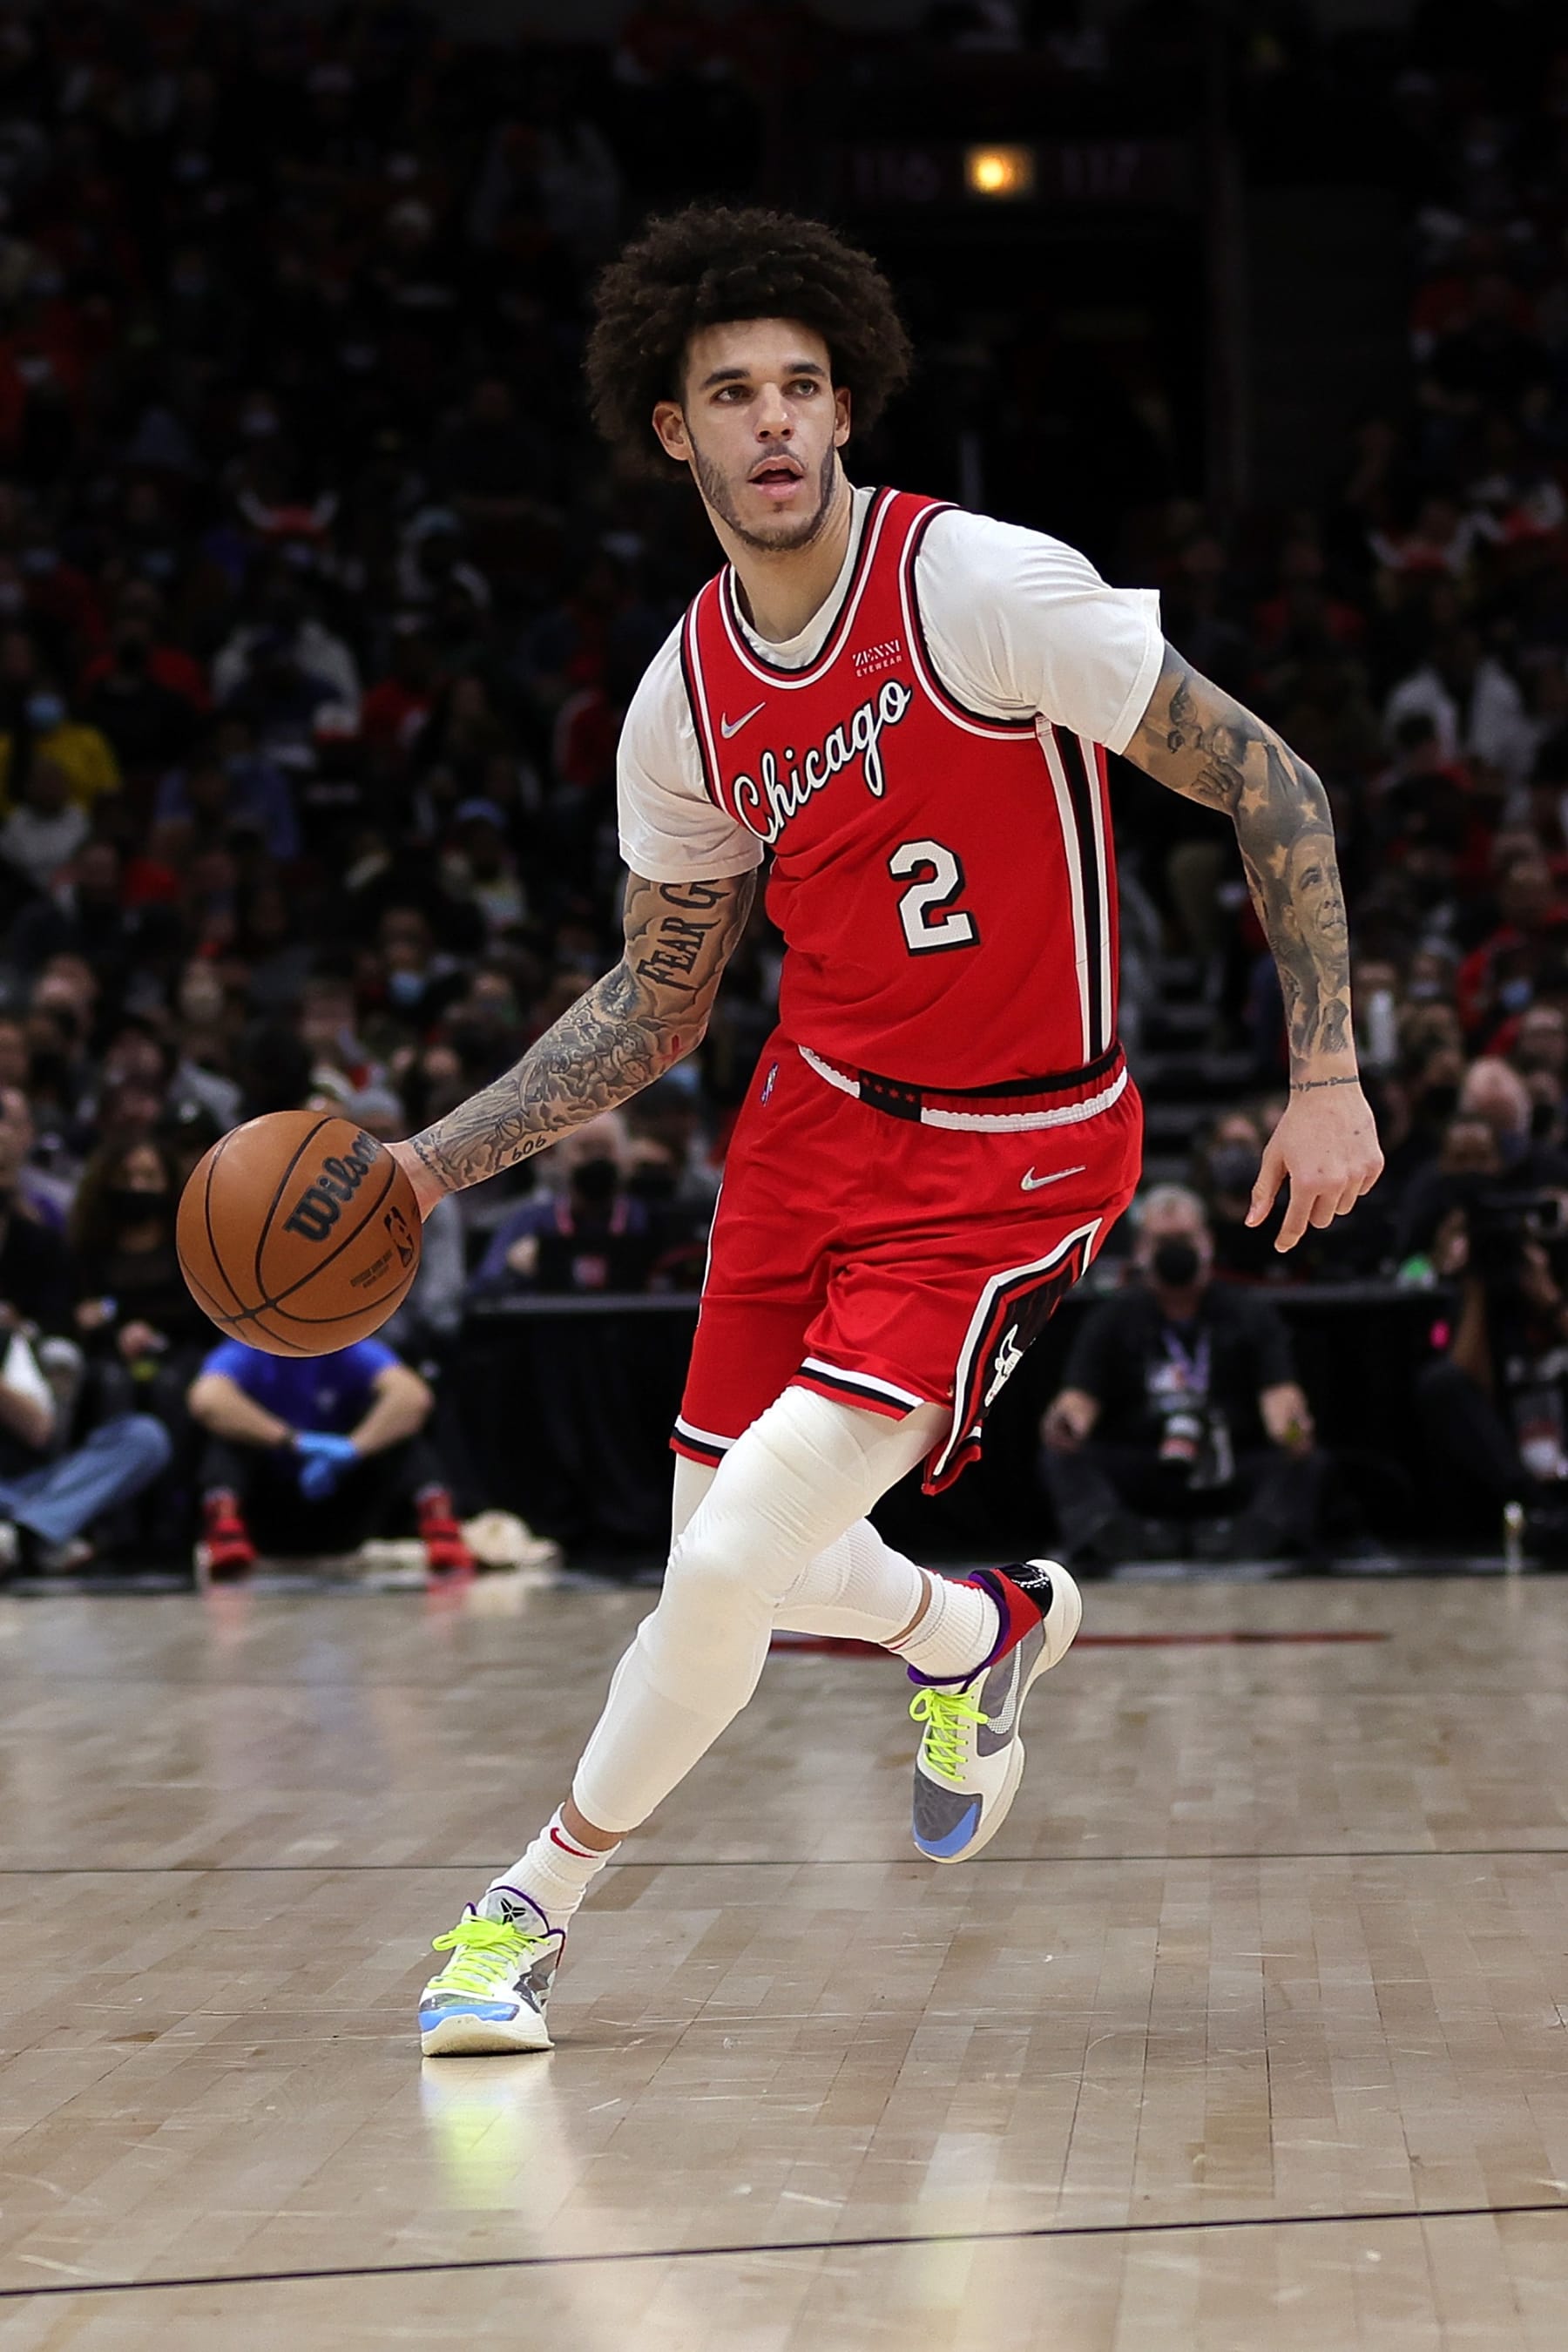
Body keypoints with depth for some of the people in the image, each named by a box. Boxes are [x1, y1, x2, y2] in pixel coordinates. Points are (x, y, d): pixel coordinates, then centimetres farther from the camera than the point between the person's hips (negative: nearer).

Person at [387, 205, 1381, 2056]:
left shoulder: (983, 585, -18)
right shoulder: (686, 702, 0)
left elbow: (1270, 790, -13)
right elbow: (654, 1005, 11)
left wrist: (1328, 1075, -17)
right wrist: (424, 1164, 2)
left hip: (1014, 1157, -6)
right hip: (818, 1118, 6)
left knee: (733, 1563, -15)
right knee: (729, 1567, 10)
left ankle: (536, 1902, 8)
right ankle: (980, 1632, 44)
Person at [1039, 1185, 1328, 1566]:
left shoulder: (1249, 1313, 12)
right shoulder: (1113, 1318, 14)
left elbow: (1278, 1390, -2)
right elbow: (1081, 1394, 1)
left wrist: (1289, 1427, -28)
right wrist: (1068, 1419, -26)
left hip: (1234, 1475, 0)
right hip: (1140, 1475, 0)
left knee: (1308, 1463, -26)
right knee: (1062, 1459, -25)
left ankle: (1252, 1539, -51)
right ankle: (1115, 1540, -50)